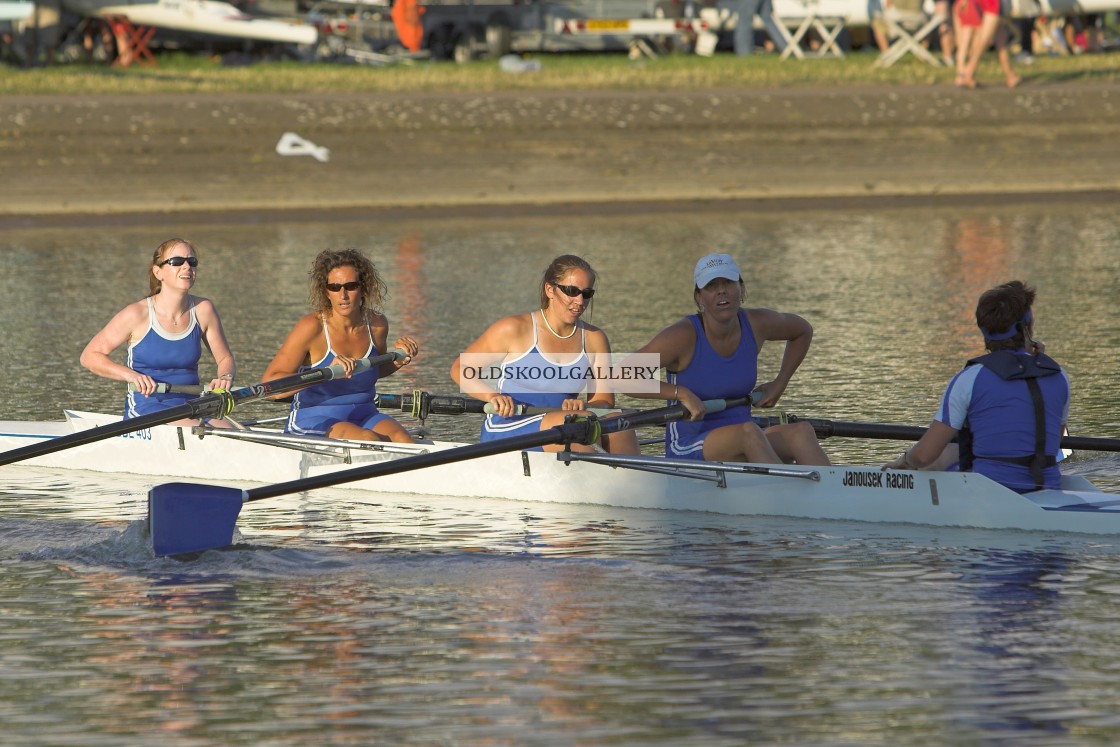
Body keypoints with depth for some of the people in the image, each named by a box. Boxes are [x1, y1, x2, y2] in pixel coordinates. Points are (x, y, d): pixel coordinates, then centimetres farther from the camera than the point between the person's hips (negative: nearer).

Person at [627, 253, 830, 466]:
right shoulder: (684, 336, -14)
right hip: (688, 450, -5)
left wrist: (780, 383, 14)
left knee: (801, 431, -24)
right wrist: (681, 393, -26)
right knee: (748, 431, -35)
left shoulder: (756, 325, 2)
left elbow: (803, 331, 24)